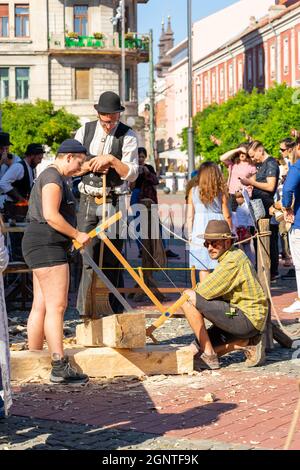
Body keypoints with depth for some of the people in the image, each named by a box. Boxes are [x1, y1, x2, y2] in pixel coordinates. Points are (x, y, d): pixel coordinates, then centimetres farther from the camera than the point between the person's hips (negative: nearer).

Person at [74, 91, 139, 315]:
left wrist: (112, 160, -18)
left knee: (112, 258, 1)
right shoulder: (85, 131, 8)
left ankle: (114, 311, 9)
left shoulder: (127, 135, -2)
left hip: (114, 202, -2)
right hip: (88, 201, 2)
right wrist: (90, 165, -8)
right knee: (89, 255, -3)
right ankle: (87, 309, 2)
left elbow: (132, 174, -6)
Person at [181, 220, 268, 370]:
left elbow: (203, 292, -18)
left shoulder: (233, 260, -16)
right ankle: (249, 342, 8)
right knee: (198, 348, 10)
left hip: (246, 318, -10)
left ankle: (209, 356, -11)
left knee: (189, 297, -16)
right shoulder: (232, 256, 16)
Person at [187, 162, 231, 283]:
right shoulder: (221, 192, -3)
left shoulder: (193, 191, -1)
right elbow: (227, 216, 2)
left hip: (200, 231, 1)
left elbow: (190, 216, 1)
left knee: (204, 268, 5)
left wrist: (190, 234, 10)